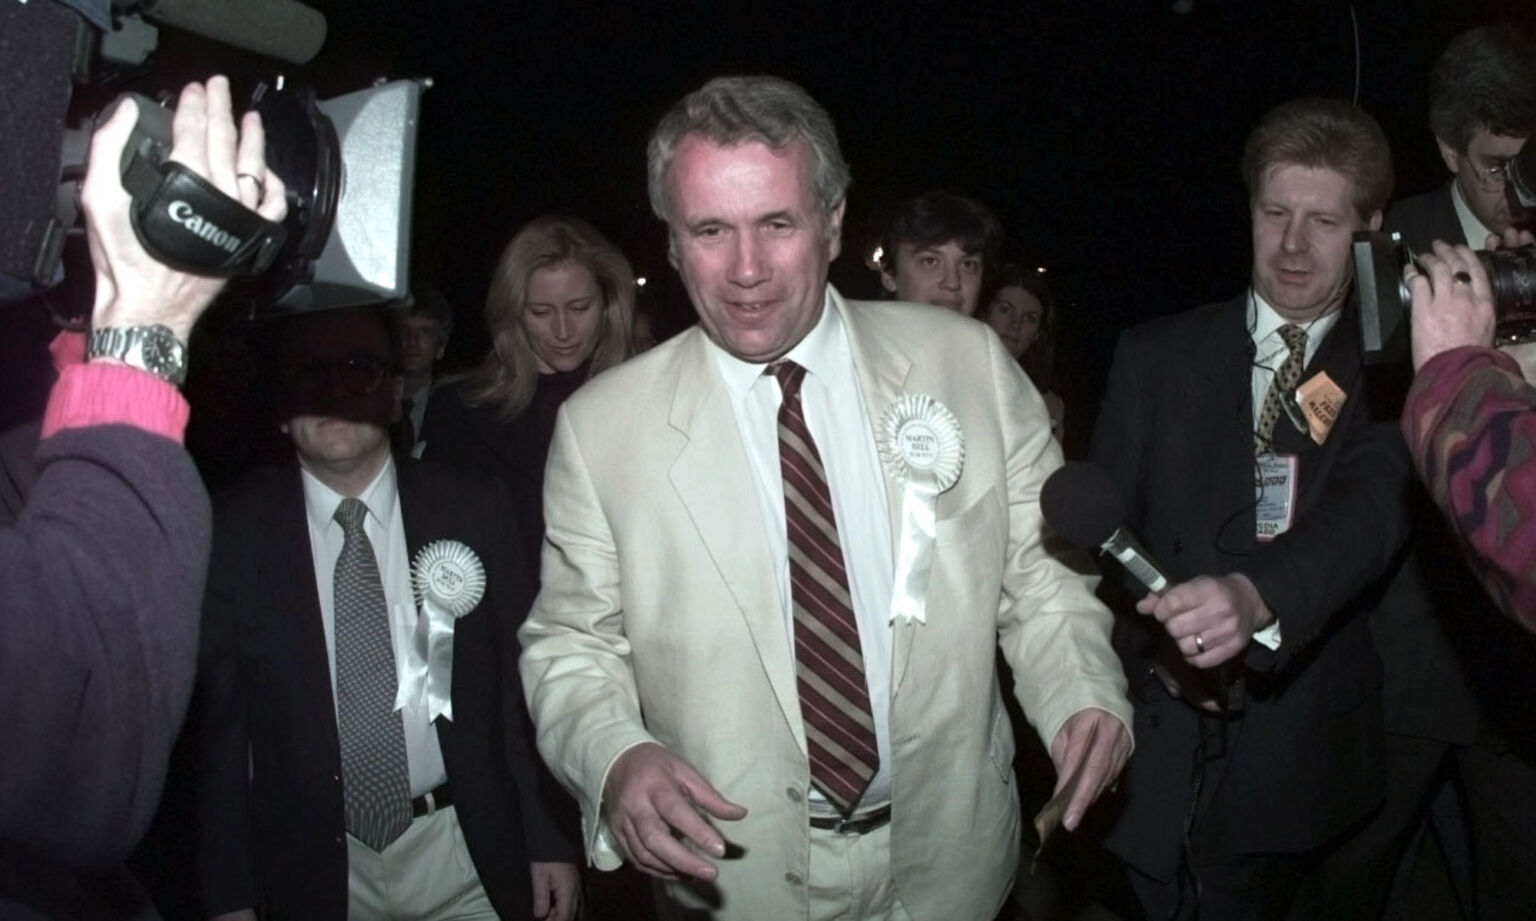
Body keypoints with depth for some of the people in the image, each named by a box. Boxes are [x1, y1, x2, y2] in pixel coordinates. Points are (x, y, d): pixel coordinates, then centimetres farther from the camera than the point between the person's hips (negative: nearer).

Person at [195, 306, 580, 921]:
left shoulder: (472, 512, -4)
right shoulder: (234, 531, -5)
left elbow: (522, 685, -1)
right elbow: (219, 719, -2)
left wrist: (548, 840, -1)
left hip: (466, 853, 1)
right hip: (311, 870, 0)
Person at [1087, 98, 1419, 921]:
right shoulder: (1157, 356, 3)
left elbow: (1371, 511, -19)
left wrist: (1256, 596, -39)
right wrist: (1153, 644, -14)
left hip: (1308, 758, -1)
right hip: (1163, 744, 1)